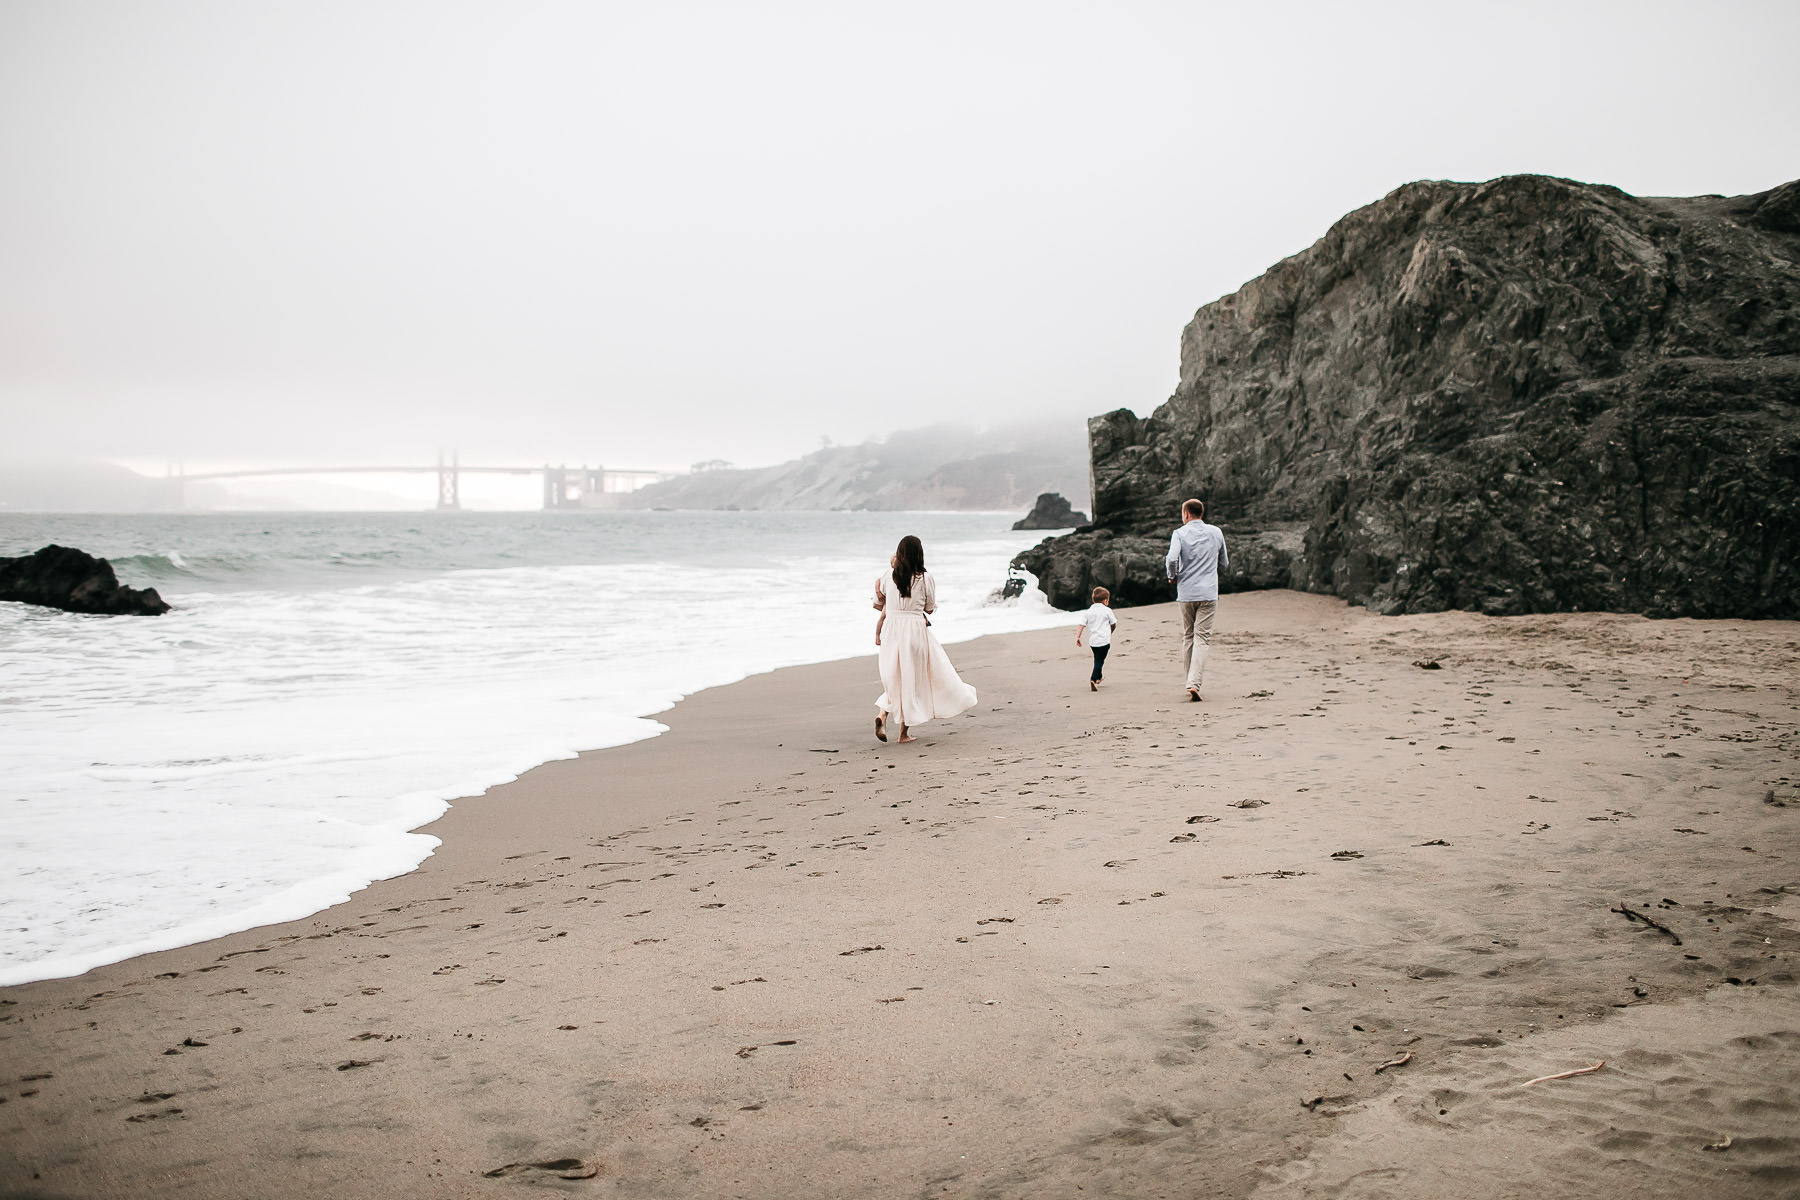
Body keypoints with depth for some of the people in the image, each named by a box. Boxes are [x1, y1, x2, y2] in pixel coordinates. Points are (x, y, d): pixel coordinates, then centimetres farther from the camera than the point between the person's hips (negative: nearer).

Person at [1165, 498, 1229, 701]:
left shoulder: (1180, 534, -2)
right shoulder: (1216, 532, 7)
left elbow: (1171, 559, -18)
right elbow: (1224, 564, 14)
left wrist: (1172, 577, 1)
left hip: (1186, 592, 0)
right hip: (1209, 593, 0)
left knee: (1187, 637, 13)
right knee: (1202, 639, -3)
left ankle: (1191, 682, 16)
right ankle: (1194, 683, -17)